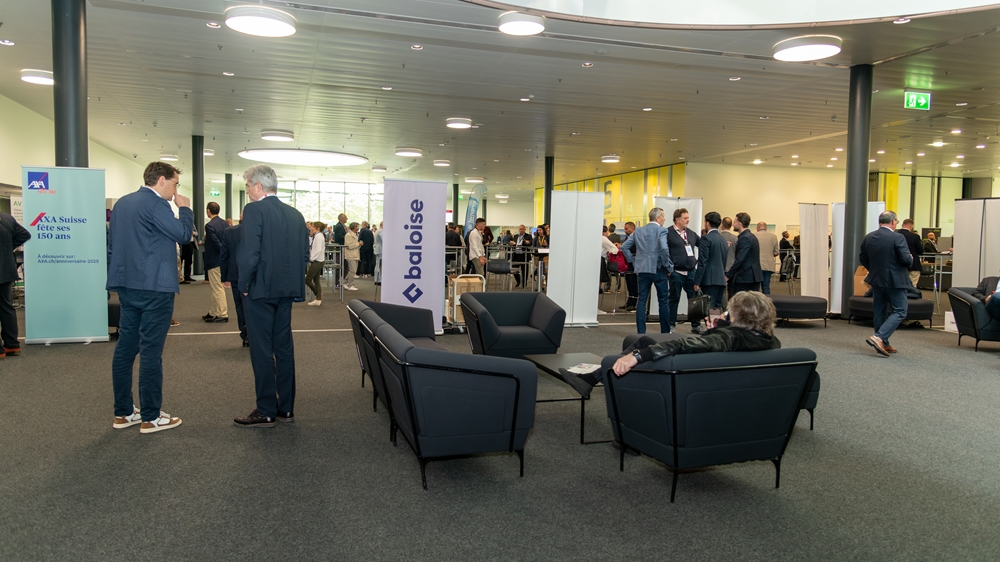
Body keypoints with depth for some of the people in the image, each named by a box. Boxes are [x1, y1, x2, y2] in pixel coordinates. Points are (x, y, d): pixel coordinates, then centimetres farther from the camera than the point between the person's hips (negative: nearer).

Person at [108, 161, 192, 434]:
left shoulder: (122, 203, 15)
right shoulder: (155, 204, -13)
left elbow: (112, 244, 18)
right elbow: (183, 234, -16)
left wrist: (119, 277, 22)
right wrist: (184, 208, -1)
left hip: (127, 285, 9)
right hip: (154, 287, -9)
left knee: (125, 347, 11)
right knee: (151, 351, -4)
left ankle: (123, 412, 19)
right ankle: (151, 417, 3)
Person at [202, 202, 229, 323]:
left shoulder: (209, 225, -17)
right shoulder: (224, 223, 6)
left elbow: (216, 243, -21)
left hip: (214, 261, -8)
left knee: (218, 289, 0)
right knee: (215, 288, 17)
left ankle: (223, 315, 5)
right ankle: (213, 313, 25)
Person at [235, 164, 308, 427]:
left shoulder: (254, 210, -12)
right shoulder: (295, 214, 8)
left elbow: (250, 252, -20)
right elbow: (304, 252, 9)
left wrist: (244, 284, -8)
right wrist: (292, 277, 15)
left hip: (261, 288, -7)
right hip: (287, 288, 7)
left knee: (262, 350, 0)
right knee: (284, 347, 12)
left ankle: (266, 412, 6)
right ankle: (286, 408, 19)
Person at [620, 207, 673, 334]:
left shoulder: (638, 231, 9)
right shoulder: (661, 230, -8)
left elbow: (624, 247, 8)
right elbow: (664, 249, -22)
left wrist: (634, 261, 12)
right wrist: (669, 267, -12)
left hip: (642, 269, 4)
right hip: (658, 269, -4)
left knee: (641, 301, 5)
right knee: (664, 301, 8)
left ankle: (641, 332, 4)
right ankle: (665, 332, 13)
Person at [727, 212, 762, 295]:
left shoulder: (745, 238, -15)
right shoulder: (751, 236, 16)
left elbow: (739, 260, -22)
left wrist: (727, 276, -19)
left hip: (744, 278, -10)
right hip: (753, 277, 10)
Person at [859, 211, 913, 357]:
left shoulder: (868, 237, 2)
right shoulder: (897, 237, -16)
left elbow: (863, 259, 9)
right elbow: (906, 259, -19)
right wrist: (911, 258, 3)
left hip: (876, 280, 6)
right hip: (894, 281, -6)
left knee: (879, 312, 13)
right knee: (899, 312, 2)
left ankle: (883, 344, 20)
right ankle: (879, 337, -14)